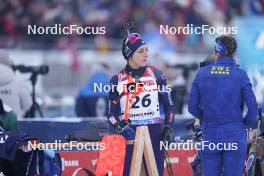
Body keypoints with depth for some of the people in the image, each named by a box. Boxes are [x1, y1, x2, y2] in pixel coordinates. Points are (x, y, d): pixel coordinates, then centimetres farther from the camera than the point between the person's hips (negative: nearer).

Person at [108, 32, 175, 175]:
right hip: (128, 136, -1)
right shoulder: (117, 80, 3)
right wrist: (122, 127, -13)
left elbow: (168, 105, 11)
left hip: (155, 134, 1)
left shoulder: (156, 75, 5)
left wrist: (168, 128, 0)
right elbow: (112, 114, 5)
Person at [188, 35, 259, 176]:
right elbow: (253, 109, -7)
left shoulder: (202, 73, -2)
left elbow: (192, 107, 3)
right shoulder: (240, 75, -6)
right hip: (235, 136, -1)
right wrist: (246, 123, 12)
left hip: (210, 136, 1)